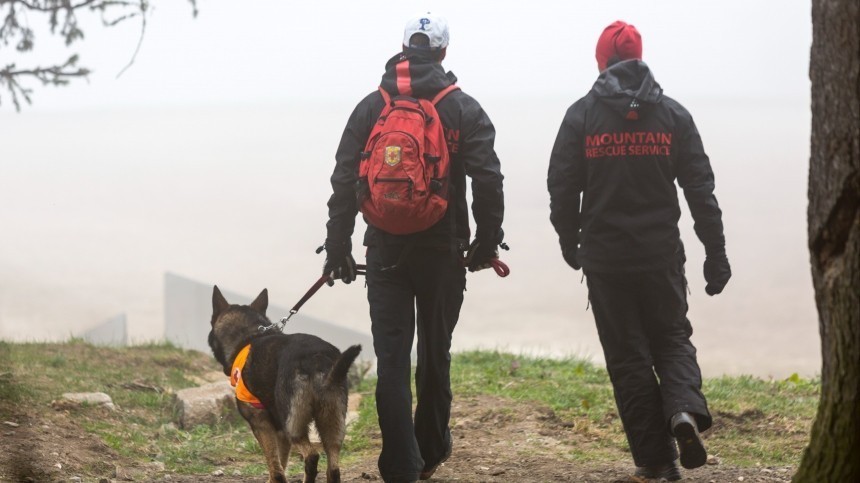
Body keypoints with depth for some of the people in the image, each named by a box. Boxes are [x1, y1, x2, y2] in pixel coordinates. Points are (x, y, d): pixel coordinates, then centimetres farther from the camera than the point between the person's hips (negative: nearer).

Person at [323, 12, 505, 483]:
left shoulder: (370, 108, 3)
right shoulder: (464, 109, -2)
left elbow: (344, 183, 1)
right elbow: (488, 182, -8)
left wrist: (337, 249, 5)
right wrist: (486, 243, 2)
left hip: (385, 251, 0)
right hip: (443, 251, 0)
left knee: (391, 360, 0)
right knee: (435, 354, 15)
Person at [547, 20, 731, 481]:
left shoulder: (581, 115, -2)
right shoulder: (672, 114, 1)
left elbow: (562, 188, -1)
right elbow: (700, 188, 0)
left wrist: (570, 242, 16)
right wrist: (715, 253, 4)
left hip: (605, 258, -1)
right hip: (661, 254, 1)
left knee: (627, 356, 6)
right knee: (672, 338, 16)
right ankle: (685, 408, -13)